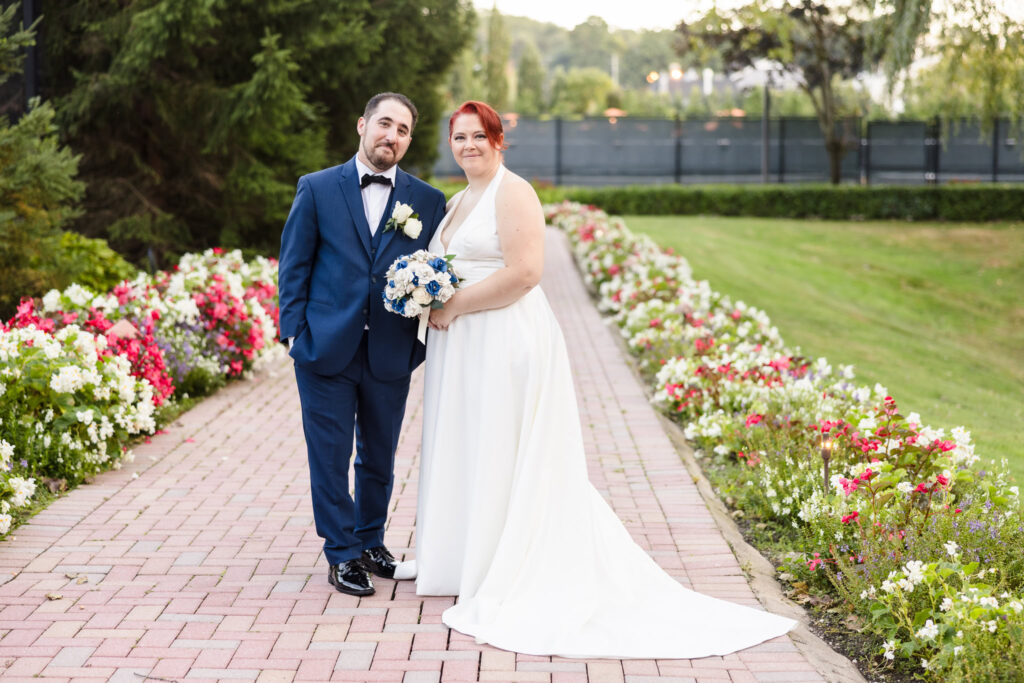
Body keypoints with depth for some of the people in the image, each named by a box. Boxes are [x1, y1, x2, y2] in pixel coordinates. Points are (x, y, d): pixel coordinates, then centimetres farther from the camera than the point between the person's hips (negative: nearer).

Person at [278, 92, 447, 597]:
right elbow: (293, 266, 2)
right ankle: (342, 554, 14)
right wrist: (294, 332, -5)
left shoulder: (428, 201, 5)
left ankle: (370, 541, 33)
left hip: (391, 354, 2)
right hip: (326, 348, -2)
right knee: (330, 456, 3)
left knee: (379, 457, 15)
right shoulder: (317, 189, 1)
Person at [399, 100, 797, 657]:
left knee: (499, 455, -3)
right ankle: (452, 555, 27)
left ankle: (500, 575, 5)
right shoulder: (458, 200, 17)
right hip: (460, 346, 9)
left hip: (507, 342, -9)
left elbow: (523, 272, -22)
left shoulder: (512, 193, -12)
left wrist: (455, 306, -17)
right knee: (461, 449, 15)